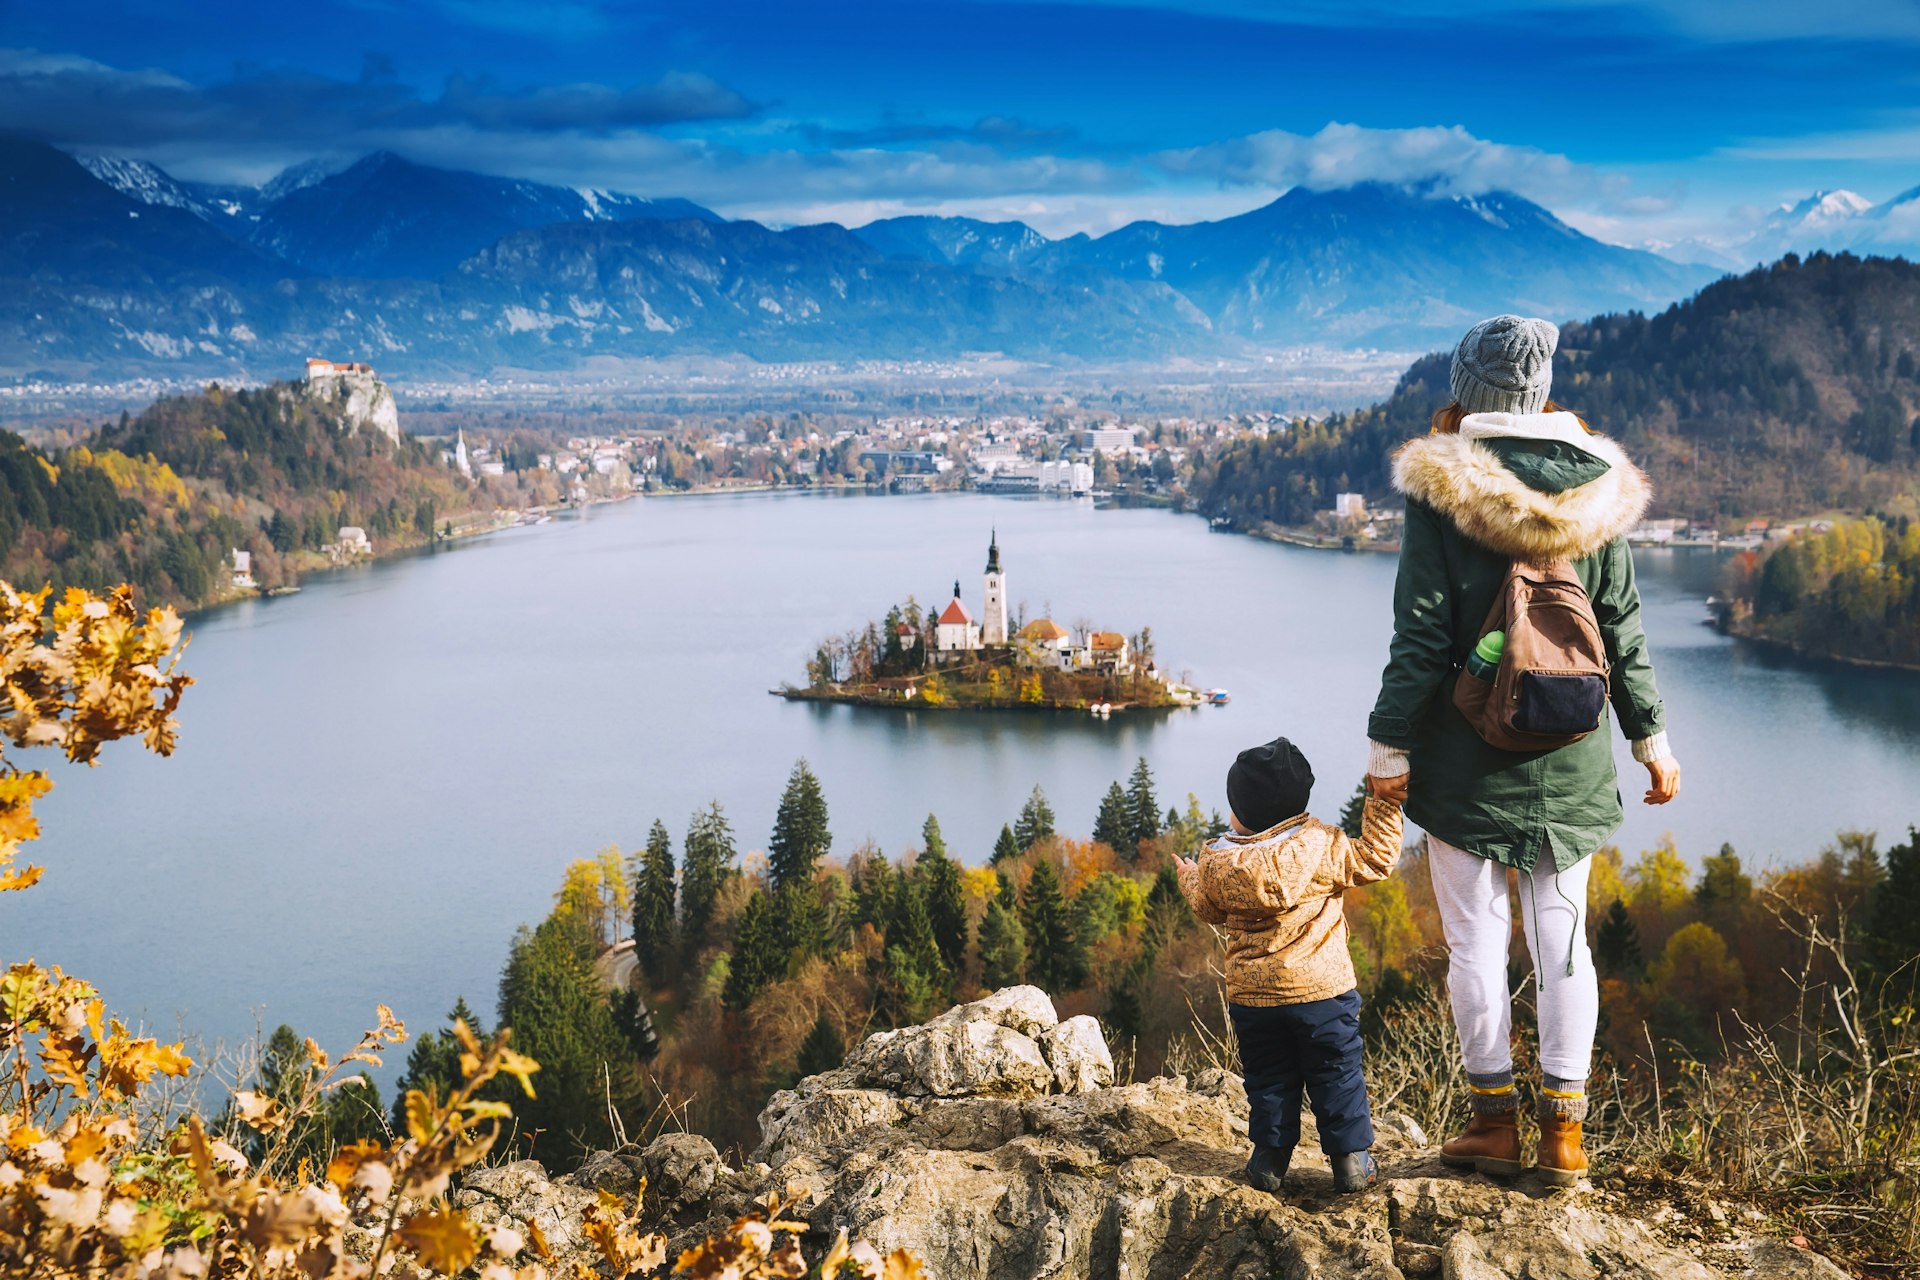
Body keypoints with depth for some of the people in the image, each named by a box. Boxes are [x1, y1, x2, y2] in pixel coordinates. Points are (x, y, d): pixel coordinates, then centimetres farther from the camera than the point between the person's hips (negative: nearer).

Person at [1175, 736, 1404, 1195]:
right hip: (1322, 989, -2)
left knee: (1268, 1080, 15)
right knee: (1338, 1076, 10)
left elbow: (1208, 909, 13)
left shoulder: (1217, 863, -6)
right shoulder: (1321, 847, -14)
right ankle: (1351, 1160, 14)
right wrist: (1384, 803, 2)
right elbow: (1377, 859, -6)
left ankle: (1270, 1158, 18)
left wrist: (1189, 878, 34)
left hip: (1251, 997, 2)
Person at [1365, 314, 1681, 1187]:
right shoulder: (1594, 485, 1)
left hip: (1468, 754, -3)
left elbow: (1421, 633, -11)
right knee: (1562, 935, 9)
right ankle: (1564, 1128, 12)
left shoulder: (1441, 487, -9)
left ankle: (1495, 1117, 12)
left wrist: (1391, 746, -5)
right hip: (1569, 755, 3)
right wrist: (1651, 737, 14)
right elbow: (1622, 631, 5)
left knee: (1476, 936, 6)